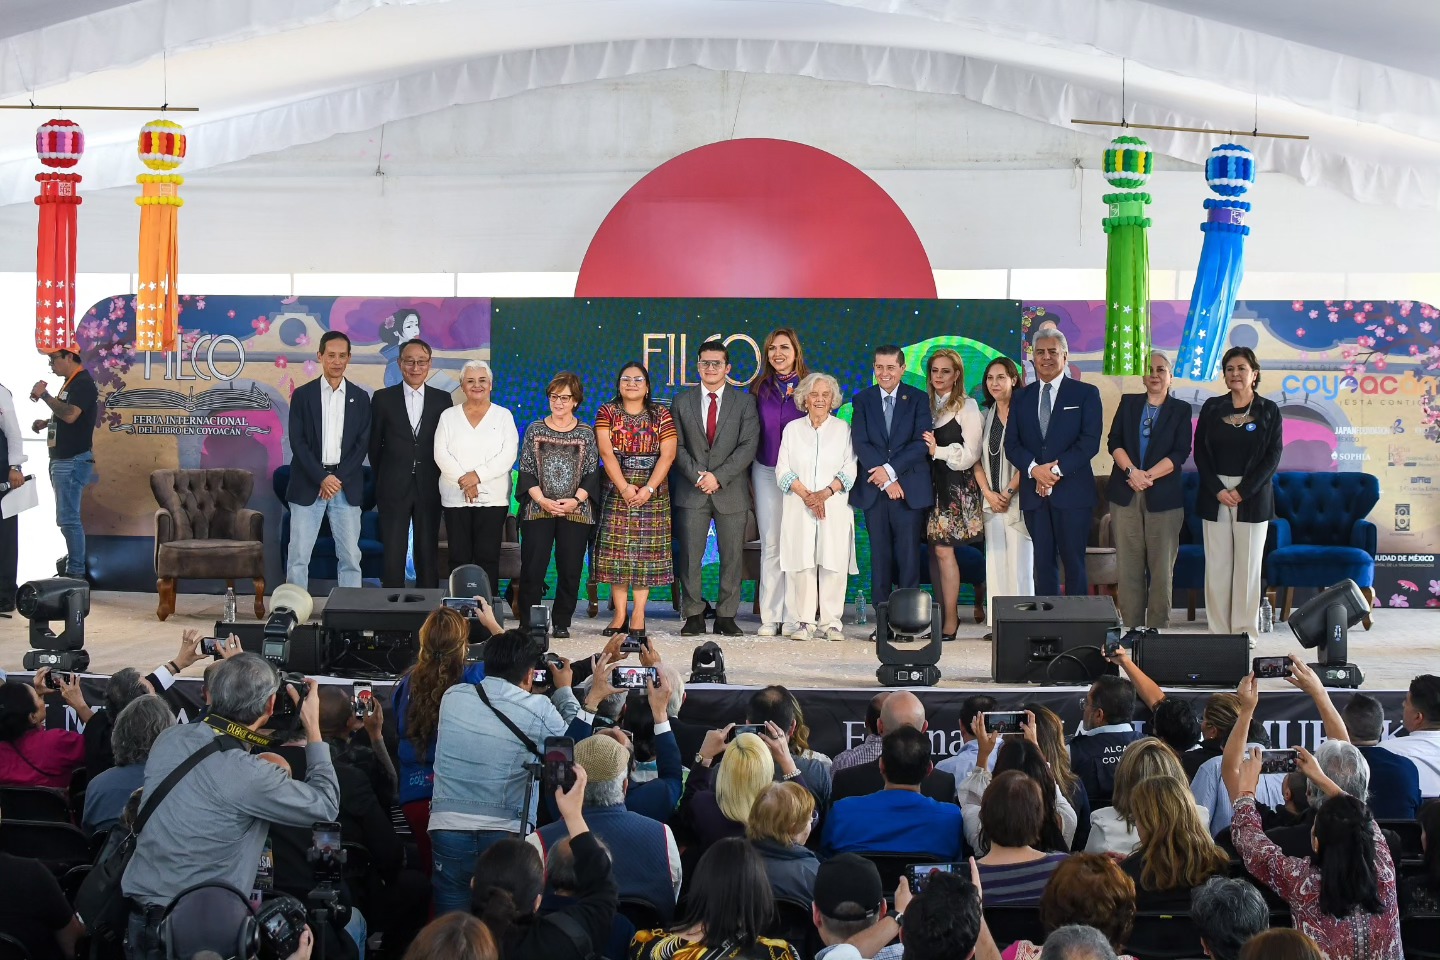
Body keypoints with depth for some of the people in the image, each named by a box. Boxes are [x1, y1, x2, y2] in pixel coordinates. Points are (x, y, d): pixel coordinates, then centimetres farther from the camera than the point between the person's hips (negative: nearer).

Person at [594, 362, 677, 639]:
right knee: (616, 550, -3)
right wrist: (624, 487, -18)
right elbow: (606, 453, -6)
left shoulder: (661, 415, 4)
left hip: (652, 491, 0)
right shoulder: (606, 413, 4)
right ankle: (620, 614, 0)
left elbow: (667, 455, -4)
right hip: (616, 489, 0)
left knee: (646, 550, -3)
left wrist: (649, 488, -15)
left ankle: (639, 615, -2)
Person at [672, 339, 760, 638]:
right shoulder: (682, 401, 10)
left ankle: (726, 616, 7)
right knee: (690, 555, -2)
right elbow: (677, 446, 5)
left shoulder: (744, 401, 5)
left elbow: (748, 446, -4)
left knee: (732, 555, 1)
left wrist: (719, 476, -13)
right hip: (692, 490, 1)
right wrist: (697, 475, -10)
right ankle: (694, 615, 4)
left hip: (731, 490, -1)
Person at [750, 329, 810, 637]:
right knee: (770, 545, 2)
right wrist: (749, 475, 4)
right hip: (766, 473, 2)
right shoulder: (758, 388, 6)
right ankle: (770, 617, 5)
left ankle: (793, 618, 2)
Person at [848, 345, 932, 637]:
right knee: (880, 558, 3)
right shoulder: (862, 400, 8)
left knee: (908, 556, -3)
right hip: (874, 490, 2)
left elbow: (921, 444, -5)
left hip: (909, 489, -2)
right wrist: (885, 480, -11)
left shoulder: (917, 400, 4)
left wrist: (890, 469, -14)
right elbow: (861, 443, -1)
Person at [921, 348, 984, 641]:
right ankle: (942, 614, 11)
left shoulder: (967, 406, -2)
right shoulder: (925, 405, 13)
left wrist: (938, 451, -16)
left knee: (943, 550, -10)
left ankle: (951, 620, -5)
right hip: (930, 484, 5)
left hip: (955, 486, -5)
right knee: (934, 551, 5)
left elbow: (970, 454, -7)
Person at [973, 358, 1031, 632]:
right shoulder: (985, 416, 14)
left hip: (1017, 499, -5)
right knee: (995, 562, 4)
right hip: (991, 500, 5)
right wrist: (988, 493, -1)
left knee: (1019, 562, -7)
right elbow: (977, 459, 13)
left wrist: (1009, 492, -12)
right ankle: (997, 623, 5)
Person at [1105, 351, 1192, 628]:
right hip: (1125, 494, 2)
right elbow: (1114, 442, 5)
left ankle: (1157, 629, 1)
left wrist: (1149, 475, -13)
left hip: (1163, 497, -1)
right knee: (1129, 566, 0)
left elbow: (1180, 453, -2)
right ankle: (1131, 628, 3)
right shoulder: (1128, 403, 14)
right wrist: (1131, 471, -12)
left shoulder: (1180, 410, 8)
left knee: (1162, 566, -3)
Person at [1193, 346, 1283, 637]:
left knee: (1248, 565, 1)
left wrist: (1242, 491, -12)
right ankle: (1218, 631, 4)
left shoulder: (1269, 411, 3)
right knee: (1217, 565, 0)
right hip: (1215, 496, 1)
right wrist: (1218, 490, -9)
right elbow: (1200, 452, 4)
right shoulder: (1212, 408, 7)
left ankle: (1246, 631, 7)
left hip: (1252, 497, -1)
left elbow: (1272, 458, -2)